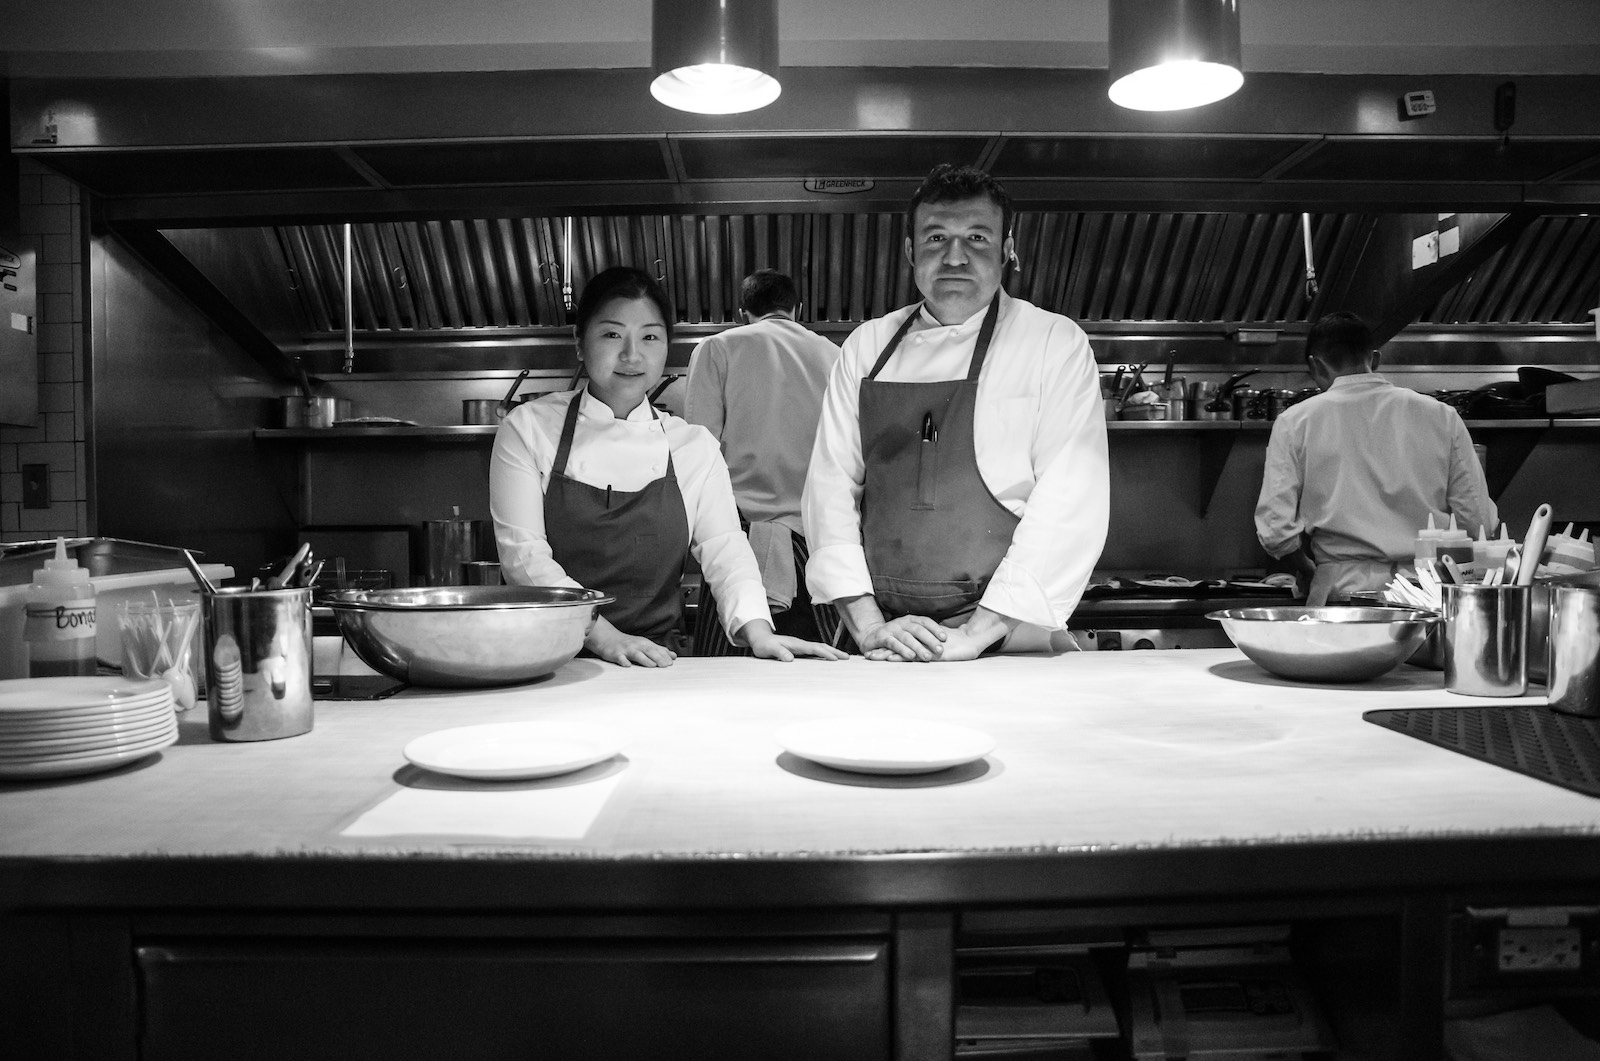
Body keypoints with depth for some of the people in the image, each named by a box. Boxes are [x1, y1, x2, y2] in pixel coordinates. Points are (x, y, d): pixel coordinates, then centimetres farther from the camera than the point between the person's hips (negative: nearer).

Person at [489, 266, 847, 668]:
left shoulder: (693, 446, 13)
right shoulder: (528, 428, 4)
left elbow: (723, 546, 6)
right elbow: (522, 550, -5)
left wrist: (756, 629, -14)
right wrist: (604, 636, -18)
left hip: (656, 663, 2)